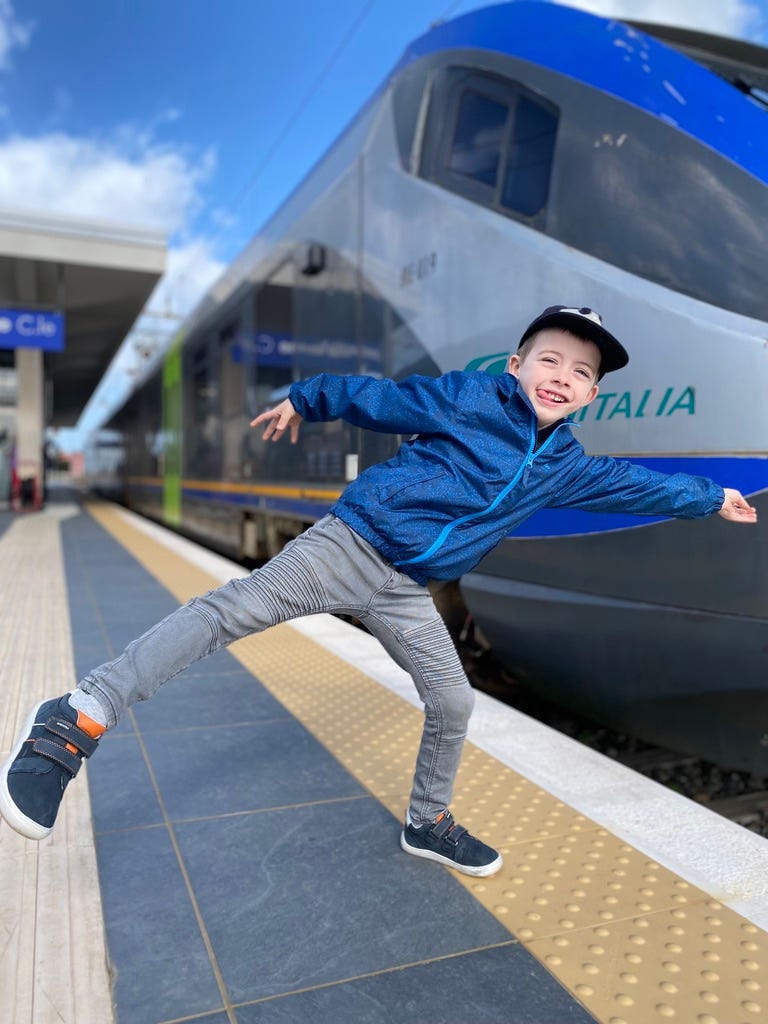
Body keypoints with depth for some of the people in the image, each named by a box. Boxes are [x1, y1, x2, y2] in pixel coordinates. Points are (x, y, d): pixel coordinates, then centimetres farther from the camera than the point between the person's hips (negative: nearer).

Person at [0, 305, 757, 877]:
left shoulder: (566, 464, 12)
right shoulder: (471, 397, -5)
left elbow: (631, 483, 25)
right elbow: (382, 399, -1)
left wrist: (711, 498, 35)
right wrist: (304, 399, 3)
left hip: (405, 593, 6)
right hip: (350, 544, -6)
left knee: (452, 702, 9)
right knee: (233, 610, -20)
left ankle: (428, 822, 34)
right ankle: (79, 718, -13)